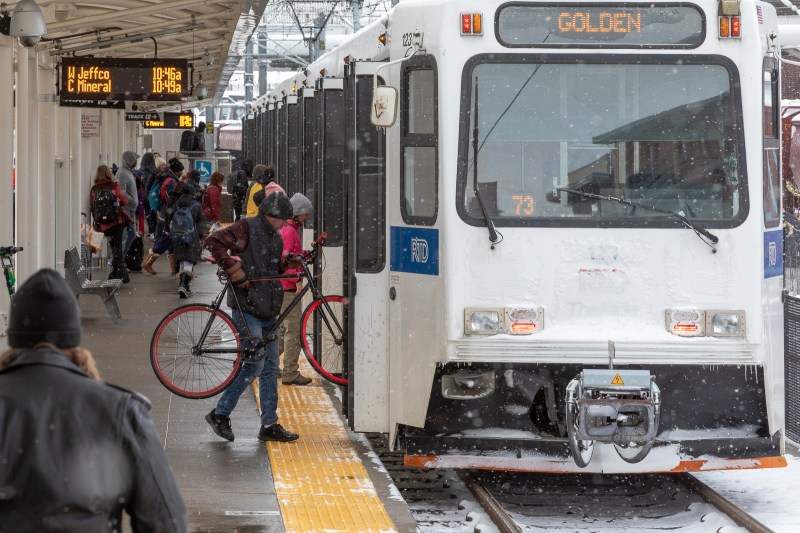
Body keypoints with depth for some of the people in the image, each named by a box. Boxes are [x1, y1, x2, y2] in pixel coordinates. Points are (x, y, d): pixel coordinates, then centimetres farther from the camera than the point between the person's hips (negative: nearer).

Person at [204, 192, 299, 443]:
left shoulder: (275, 237, 17)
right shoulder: (246, 228, -10)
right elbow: (213, 242, -18)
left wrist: (287, 264, 6)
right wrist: (231, 267, -22)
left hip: (267, 311, 9)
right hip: (246, 308, -9)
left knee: (270, 367, 8)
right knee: (255, 365, -10)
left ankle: (270, 425, 12)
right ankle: (220, 414, 3)